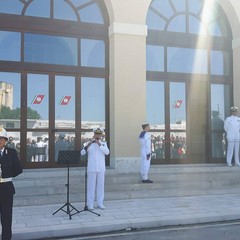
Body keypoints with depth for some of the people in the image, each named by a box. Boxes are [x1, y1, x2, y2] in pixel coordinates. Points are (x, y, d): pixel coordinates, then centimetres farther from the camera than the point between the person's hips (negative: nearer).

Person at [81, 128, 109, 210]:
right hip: (91, 168, -2)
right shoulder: (88, 143, 3)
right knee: (91, 186, 1)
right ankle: (90, 204, 6)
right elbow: (82, 153, -8)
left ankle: (100, 203, 15)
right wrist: (87, 146, -23)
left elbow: (107, 152, -9)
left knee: (100, 185, 6)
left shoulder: (104, 143, 8)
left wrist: (99, 144, -15)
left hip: (101, 168, 2)